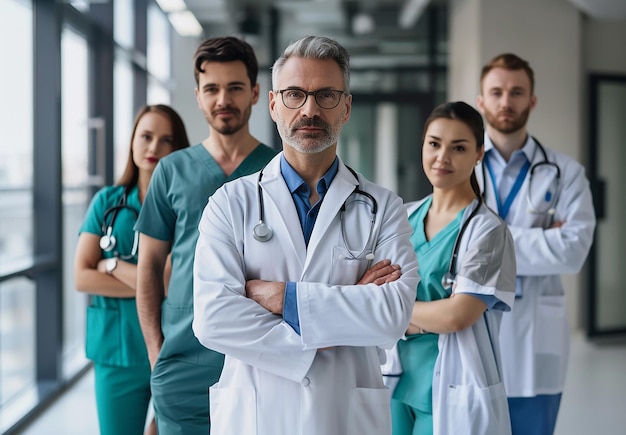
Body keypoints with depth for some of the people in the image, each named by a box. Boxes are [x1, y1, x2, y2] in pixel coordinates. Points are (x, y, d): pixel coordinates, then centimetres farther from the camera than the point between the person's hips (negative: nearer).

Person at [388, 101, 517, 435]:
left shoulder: (487, 230, -10)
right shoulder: (403, 218, 5)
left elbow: (457, 316, -19)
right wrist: (426, 318, -14)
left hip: (454, 394, -5)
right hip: (398, 383, 5)